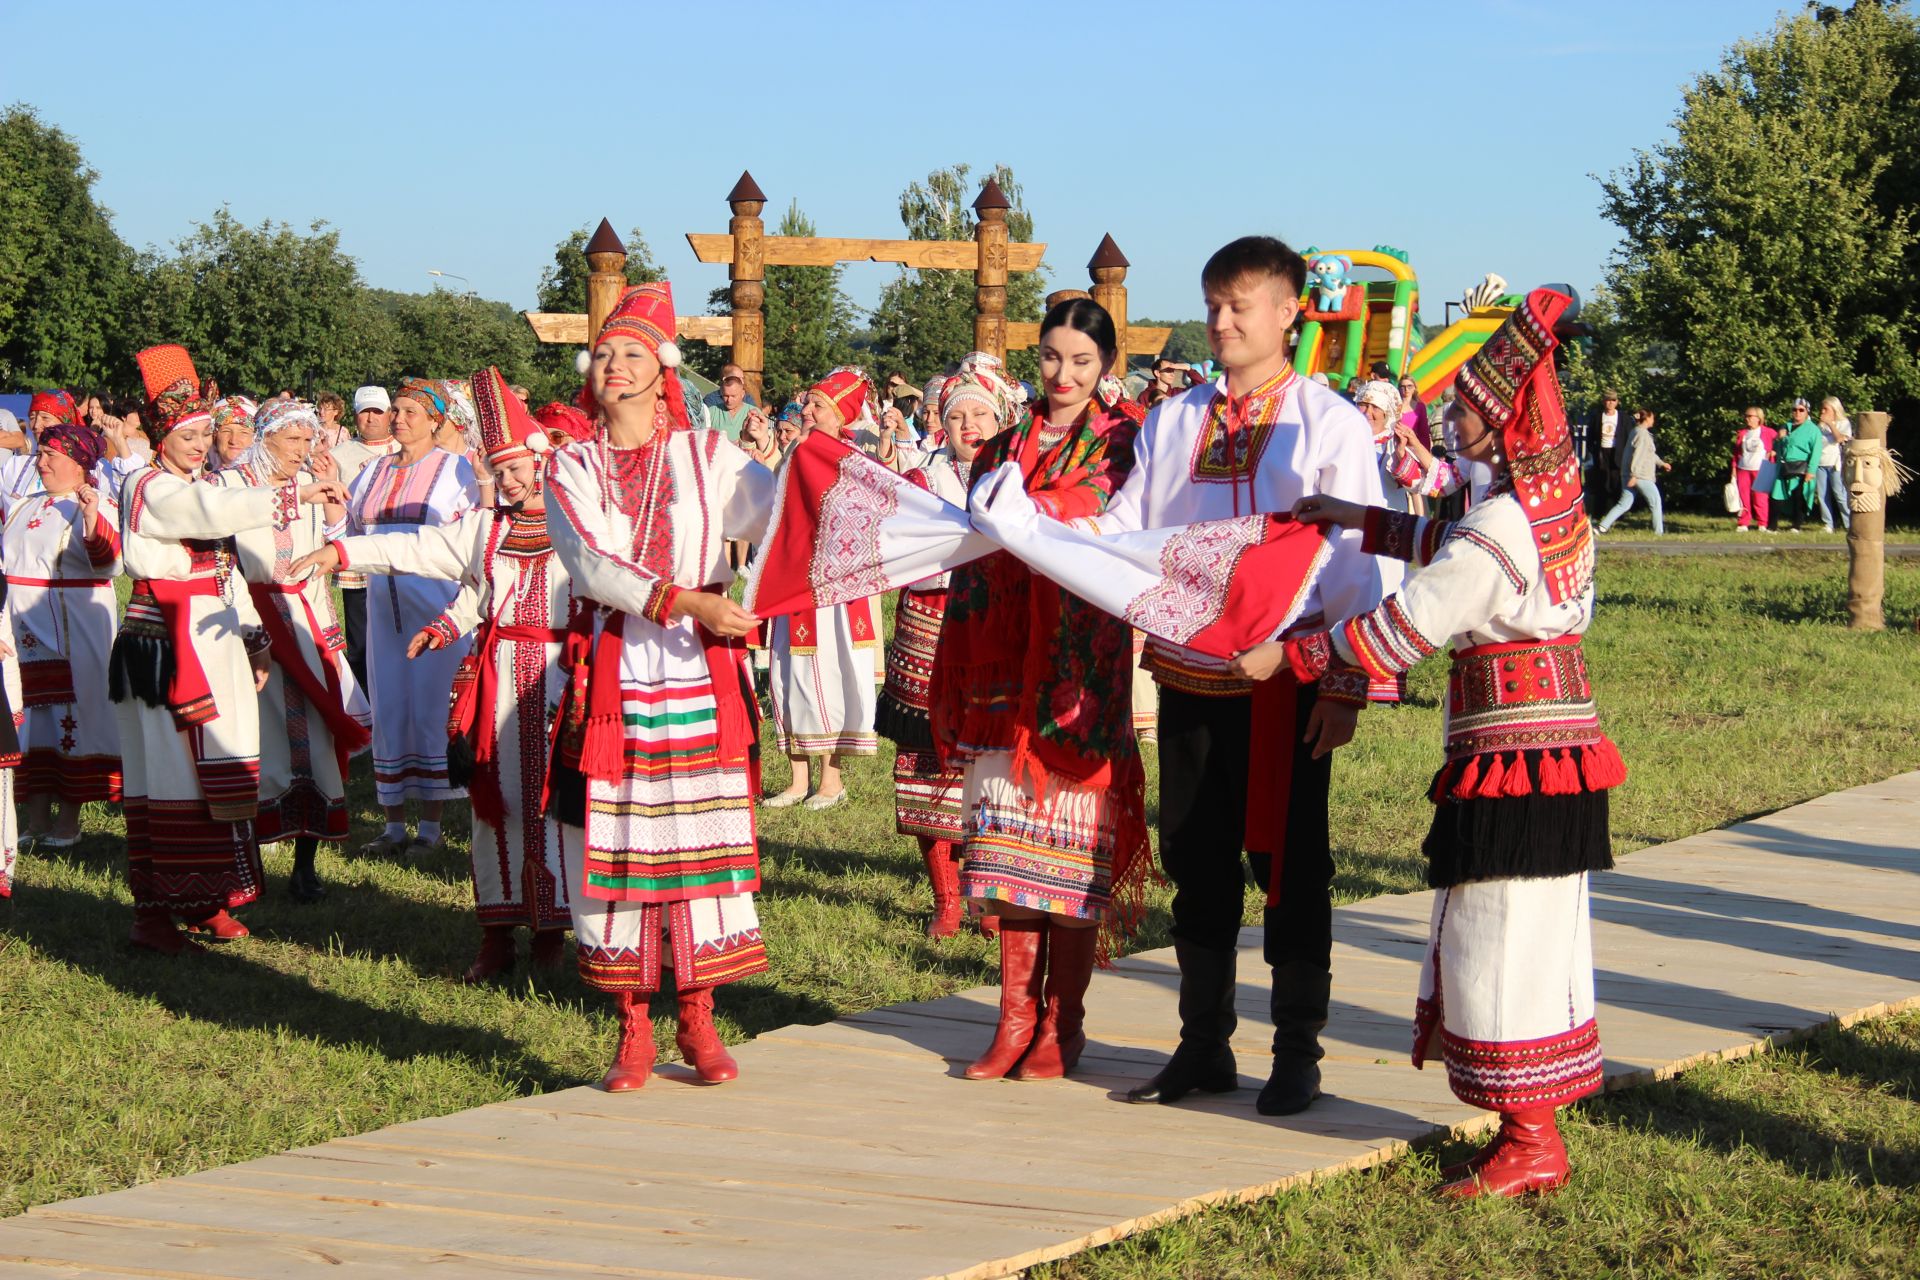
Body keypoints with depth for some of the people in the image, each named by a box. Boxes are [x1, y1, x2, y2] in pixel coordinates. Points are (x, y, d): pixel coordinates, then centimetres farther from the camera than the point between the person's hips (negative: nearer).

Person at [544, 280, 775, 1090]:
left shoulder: (709, 456, 8)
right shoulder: (573, 468, 7)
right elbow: (592, 566, -8)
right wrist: (688, 602, -18)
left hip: (701, 674, 0)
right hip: (613, 675, 0)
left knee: (702, 838, 0)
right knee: (616, 843, 0)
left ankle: (698, 1021, 8)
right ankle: (632, 1029, 8)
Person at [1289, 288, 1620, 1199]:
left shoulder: (1501, 527, -19)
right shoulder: (1558, 501, 9)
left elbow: (1401, 632, -17)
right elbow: (1457, 550, 26)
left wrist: (1288, 658, -7)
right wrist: (1362, 521, 26)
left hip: (1512, 762, -10)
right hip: (1560, 752, 10)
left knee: (1501, 940, -2)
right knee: (1528, 940, 14)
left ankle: (1529, 1143, 3)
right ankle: (1532, 1132, 21)